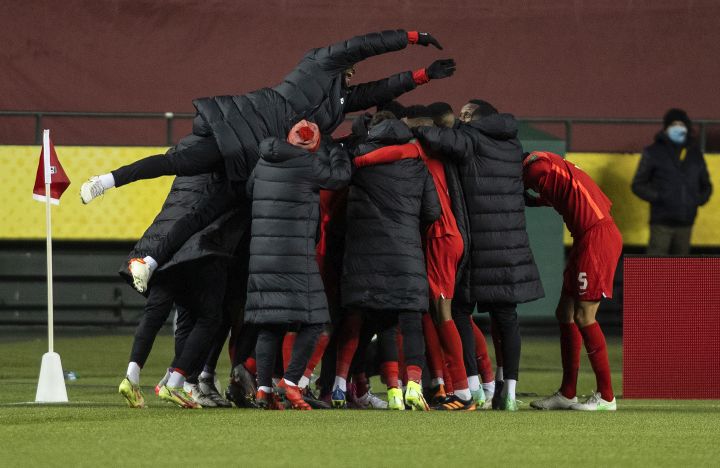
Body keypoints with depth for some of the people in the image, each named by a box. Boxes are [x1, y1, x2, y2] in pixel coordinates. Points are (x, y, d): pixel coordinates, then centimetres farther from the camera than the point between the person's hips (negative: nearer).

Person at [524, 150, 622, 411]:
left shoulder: (537, 168, -9)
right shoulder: (554, 166, 18)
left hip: (596, 238, -10)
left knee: (583, 316, -8)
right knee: (565, 313, 12)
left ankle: (606, 397, -4)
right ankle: (567, 394, 16)